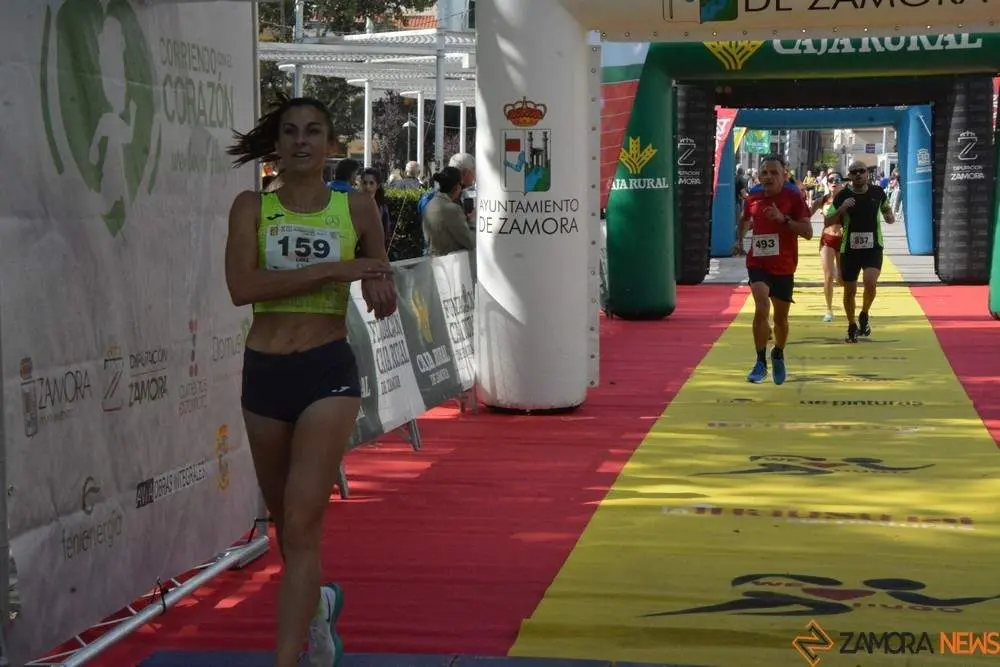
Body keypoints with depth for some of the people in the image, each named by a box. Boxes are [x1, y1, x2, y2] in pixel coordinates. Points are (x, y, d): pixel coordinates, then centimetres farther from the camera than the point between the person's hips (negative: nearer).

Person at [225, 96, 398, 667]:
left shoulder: (357, 208, 4)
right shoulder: (252, 207, 2)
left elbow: (384, 303, 13)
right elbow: (242, 286, -15)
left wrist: (380, 286, -11)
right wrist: (332, 271, -19)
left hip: (329, 371, -2)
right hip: (264, 373, 2)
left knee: (303, 523, -12)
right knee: (284, 520, 17)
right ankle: (317, 604, 46)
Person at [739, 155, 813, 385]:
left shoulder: (793, 198, -6)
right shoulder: (752, 200, 4)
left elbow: (808, 232, -14)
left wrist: (783, 219, -23)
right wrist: (744, 227, 5)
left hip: (784, 267, 0)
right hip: (758, 263, 0)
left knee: (781, 318, 13)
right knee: (761, 308, -22)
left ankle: (778, 355, 41)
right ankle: (761, 362, -14)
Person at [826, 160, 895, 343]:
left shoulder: (877, 192, 2)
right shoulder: (842, 196, -3)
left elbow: (886, 207, 24)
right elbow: (828, 222, -2)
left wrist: (890, 216, 2)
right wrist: (841, 209, -18)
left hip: (873, 247, 0)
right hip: (849, 248, 0)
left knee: (870, 281, -23)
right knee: (849, 290, 6)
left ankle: (864, 315, 4)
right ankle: (852, 326, 27)